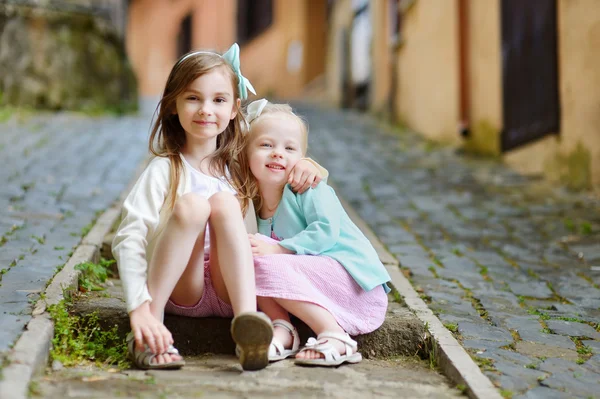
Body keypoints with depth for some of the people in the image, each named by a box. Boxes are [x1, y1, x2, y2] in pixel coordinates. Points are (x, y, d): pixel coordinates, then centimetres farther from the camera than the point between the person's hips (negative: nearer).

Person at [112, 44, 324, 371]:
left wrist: (304, 165, -1)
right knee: (191, 204, -29)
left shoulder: (238, 166, 9)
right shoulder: (164, 170, -7)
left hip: (231, 290, 3)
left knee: (224, 203, -24)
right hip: (180, 291, -3)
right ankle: (147, 334, -30)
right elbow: (129, 239, -18)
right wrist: (139, 308, -31)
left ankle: (246, 321, -42)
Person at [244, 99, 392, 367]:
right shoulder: (253, 207, 12)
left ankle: (334, 336, -25)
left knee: (268, 265, -26)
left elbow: (326, 231, -21)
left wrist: (276, 249, -22)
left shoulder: (310, 189, -7)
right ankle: (281, 328, -16)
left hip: (356, 282, -7)